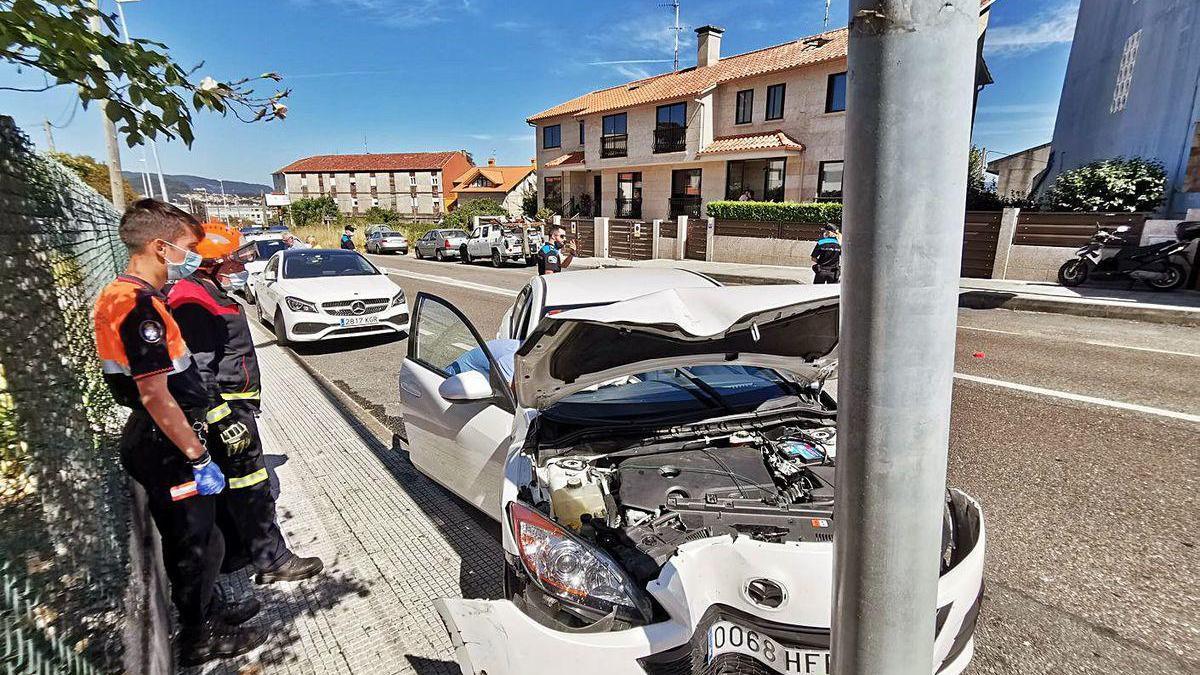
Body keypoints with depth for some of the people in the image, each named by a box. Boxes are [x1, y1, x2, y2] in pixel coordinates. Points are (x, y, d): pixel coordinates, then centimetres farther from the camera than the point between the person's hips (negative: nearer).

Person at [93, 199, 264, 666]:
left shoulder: (117, 296, 8)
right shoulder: (140, 307, -24)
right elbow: (156, 397, -26)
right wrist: (199, 459, -20)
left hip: (152, 441, 10)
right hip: (167, 448, -10)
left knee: (190, 540, 23)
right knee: (197, 545, 7)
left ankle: (208, 610, 40)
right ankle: (198, 639, 25)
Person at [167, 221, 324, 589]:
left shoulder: (215, 297, 15)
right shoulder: (194, 305, -19)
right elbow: (198, 372, -24)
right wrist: (223, 420, -25)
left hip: (235, 405, 11)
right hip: (224, 409, -11)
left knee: (230, 488, 18)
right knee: (250, 489, -3)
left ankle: (234, 553, 30)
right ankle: (272, 561, 7)